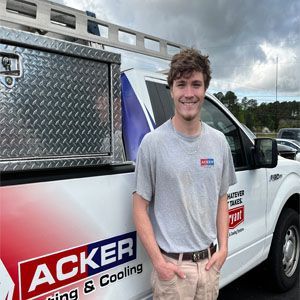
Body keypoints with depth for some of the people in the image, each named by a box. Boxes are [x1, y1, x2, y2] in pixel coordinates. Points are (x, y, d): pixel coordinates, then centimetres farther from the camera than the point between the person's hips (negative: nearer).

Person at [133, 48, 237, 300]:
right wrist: (158, 261, -12)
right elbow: (140, 207, -9)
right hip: (172, 264, -4)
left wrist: (223, 248, 3)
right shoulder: (153, 142, -12)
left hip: (209, 260, 5)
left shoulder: (219, 141, 3)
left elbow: (222, 199, 10)